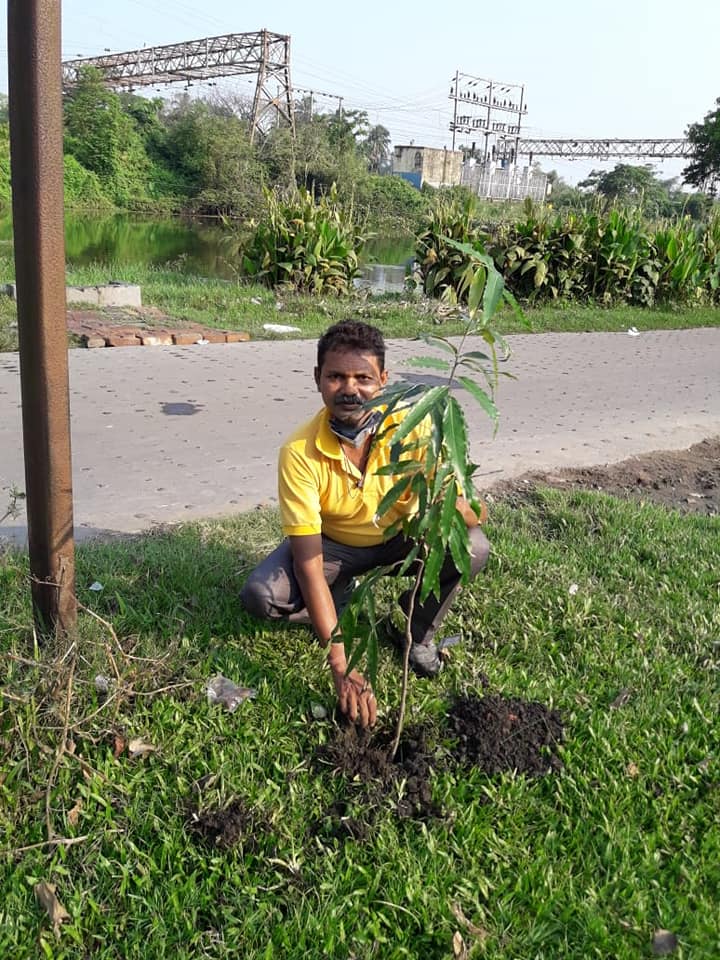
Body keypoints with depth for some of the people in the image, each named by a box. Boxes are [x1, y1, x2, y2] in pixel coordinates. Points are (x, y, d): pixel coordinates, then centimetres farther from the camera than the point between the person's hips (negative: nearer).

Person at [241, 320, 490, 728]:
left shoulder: (412, 426, -27)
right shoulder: (300, 452, -30)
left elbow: (465, 517, -23)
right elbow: (308, 564, -31)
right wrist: (341, 667, -37)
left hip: (402, 537, 1)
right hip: (333, 543, 0)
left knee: (473, 548, -28)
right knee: (260, 595, -25)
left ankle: (421, 632, 2)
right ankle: (343, 601, 8)